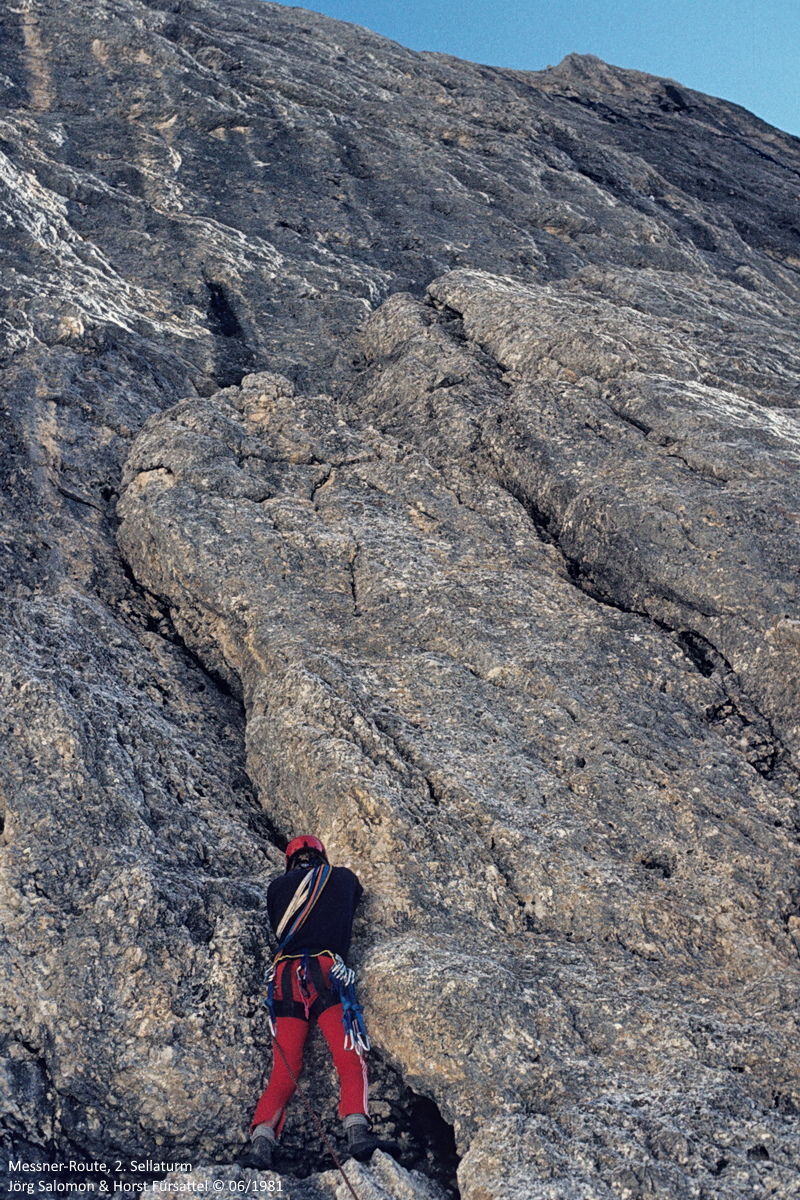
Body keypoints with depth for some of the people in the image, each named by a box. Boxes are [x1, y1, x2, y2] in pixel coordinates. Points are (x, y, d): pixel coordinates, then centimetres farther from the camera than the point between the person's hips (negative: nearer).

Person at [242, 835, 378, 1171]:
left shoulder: (277, 887, 19)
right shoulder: (343, 877, 19)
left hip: (285, 975, 2)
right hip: (327, 973, -2)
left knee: (284, 1067, 2)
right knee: (349, 1058, -5)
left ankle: (263, 1134, -17)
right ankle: (356, 1126, -26)